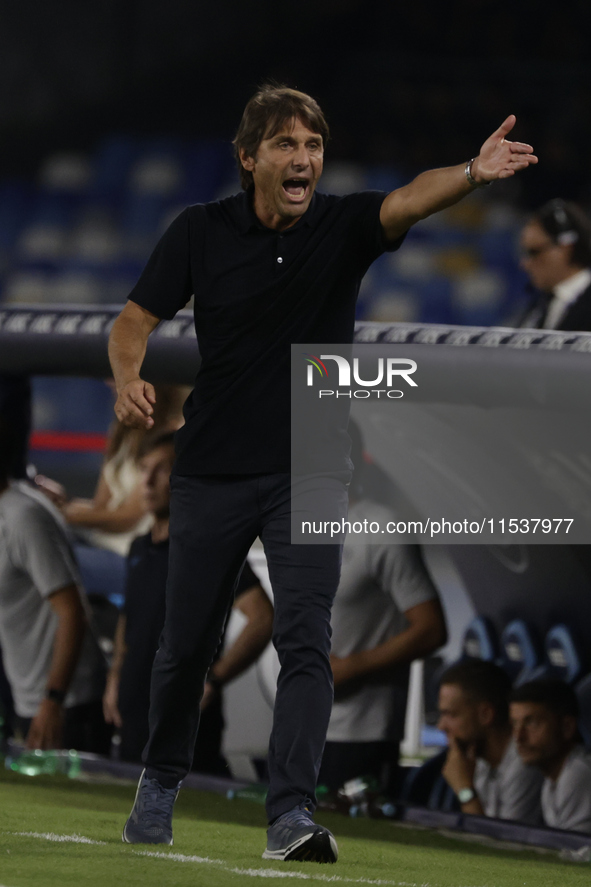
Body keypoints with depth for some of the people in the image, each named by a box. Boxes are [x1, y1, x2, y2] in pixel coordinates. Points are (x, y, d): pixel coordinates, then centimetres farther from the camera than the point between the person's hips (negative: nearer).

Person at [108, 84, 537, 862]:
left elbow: (408, 201, -29)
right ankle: (161, 783, 36)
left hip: (309, 468, -1)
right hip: (212, 470, 1)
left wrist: (472, 175, -51)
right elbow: (136, 319, -1)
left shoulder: (343, 226, -9)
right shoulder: (202, 232, -6)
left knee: (305, 638, -16)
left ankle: (292, 815, -20)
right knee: (187, 645, 11)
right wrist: (129, 380, -23)